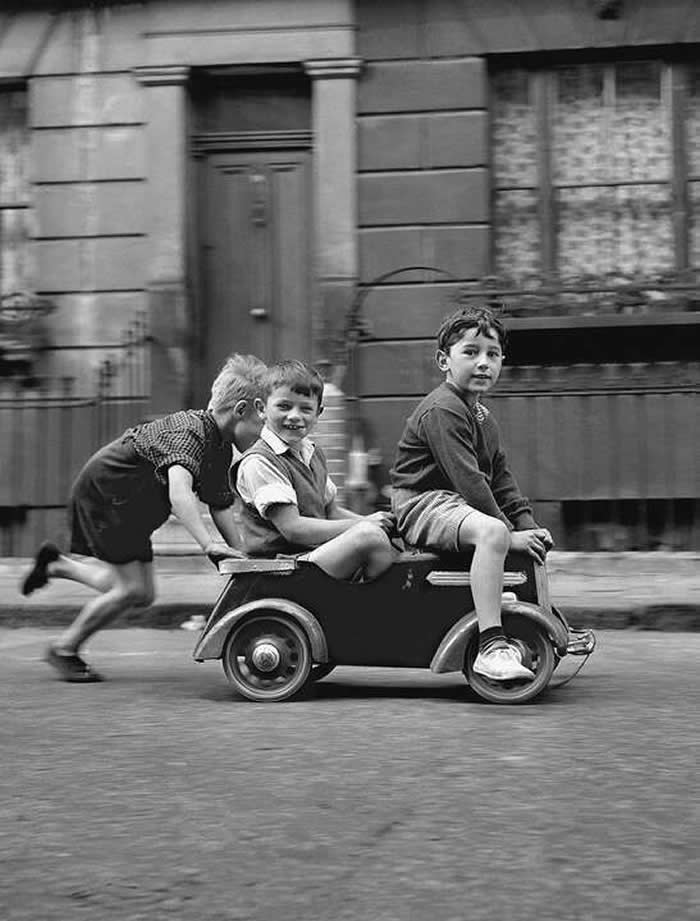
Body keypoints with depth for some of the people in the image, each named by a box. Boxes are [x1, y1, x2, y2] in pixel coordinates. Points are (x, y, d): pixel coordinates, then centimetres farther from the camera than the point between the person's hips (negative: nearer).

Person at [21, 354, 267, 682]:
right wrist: (208, 544, -54)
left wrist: (239, 554, -10)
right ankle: (64, 649, 8)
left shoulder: (221, 449, -1)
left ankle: (57, 565, 23)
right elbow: (179, 493, -46)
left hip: (130, 508, 9)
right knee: (132, 589, -10)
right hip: (100, 493, -9)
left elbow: (221, 508, 3)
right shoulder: (191, 430, -31)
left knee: (143, 594, 8)